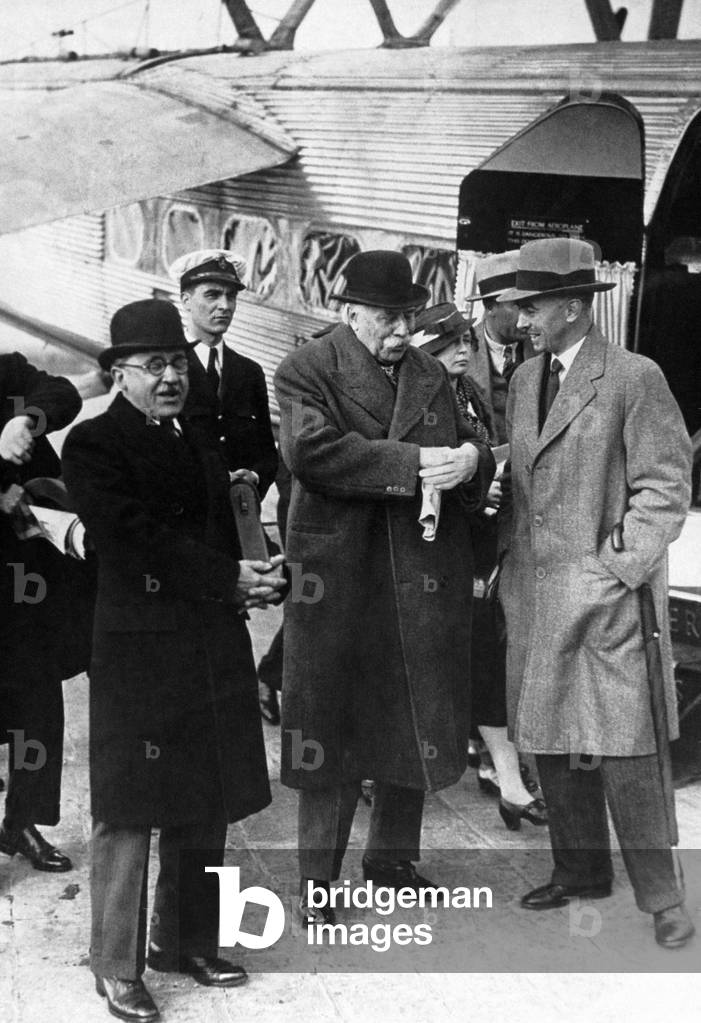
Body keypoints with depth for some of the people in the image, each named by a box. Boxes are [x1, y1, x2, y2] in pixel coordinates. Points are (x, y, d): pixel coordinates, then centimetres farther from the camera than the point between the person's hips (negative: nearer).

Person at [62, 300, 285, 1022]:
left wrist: (243, 585, -2)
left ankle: (186, 942, 26)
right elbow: (134, 541, -15)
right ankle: (117, 965, 13)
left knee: (207, 805, 11)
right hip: (138, 651, -7)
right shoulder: (91, 445, -5)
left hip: (214, 647, 7)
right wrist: (230, 579, -14)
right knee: (129, 812, 1)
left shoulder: (197, 444, 17)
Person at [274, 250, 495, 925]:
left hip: (425, 581, 6)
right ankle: (317, 884, 14)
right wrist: (414, 462, -23)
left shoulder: (431, 376, 16)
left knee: (418, 726, 14)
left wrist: (471, 456, -10)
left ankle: (393, 860, 33)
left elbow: (469, 445, 16)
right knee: (334, 728, 1)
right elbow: (310, 451, -19)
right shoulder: (307, 372, -4)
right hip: (339, 581, -6)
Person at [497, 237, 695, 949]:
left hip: (605, 595, -7)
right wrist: (505, 556, 9)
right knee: (550, 743, 13)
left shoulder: (634, 378, -8)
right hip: (532, 592, 7)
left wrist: (621, 568, -14)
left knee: (622, 751, -5)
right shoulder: (524, 380, 13)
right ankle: (580, 870, 29)